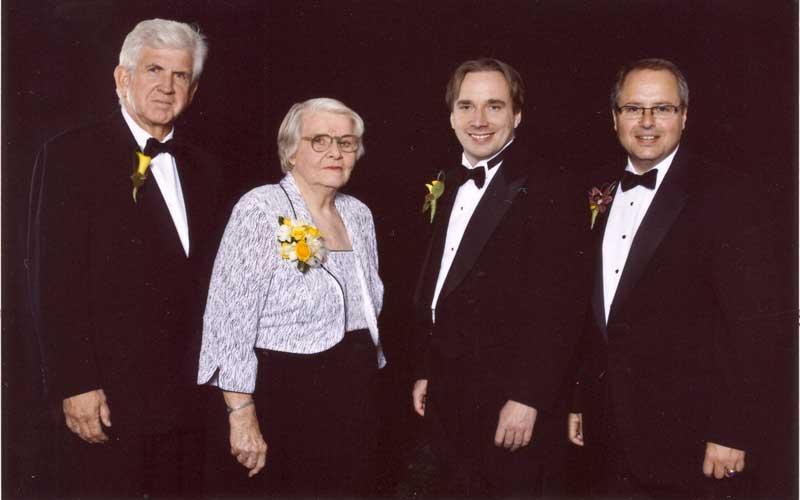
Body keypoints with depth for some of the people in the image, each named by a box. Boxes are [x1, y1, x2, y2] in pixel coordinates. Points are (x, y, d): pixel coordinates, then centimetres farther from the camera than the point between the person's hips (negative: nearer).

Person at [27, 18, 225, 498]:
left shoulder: (203, 169, 13)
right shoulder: (71, 154, -5)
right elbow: (55, 281, -10)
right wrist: (76, 386, -15)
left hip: (188, 401, 6)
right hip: (107, 399, -5)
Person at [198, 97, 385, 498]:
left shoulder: (359, 214, 8)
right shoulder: (261, 209, -13)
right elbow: (230, 319, -16)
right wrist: (242, 416, -19)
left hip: (357, 400, 7)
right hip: (287, 401, -6)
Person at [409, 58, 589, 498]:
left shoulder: (547, 189, -12)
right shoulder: (448, 186, 12)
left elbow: (555, 308, -17)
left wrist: (527, 398, -20)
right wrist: (424, 372, 14)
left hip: (511, 408, -7)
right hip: (447, 397, 7)